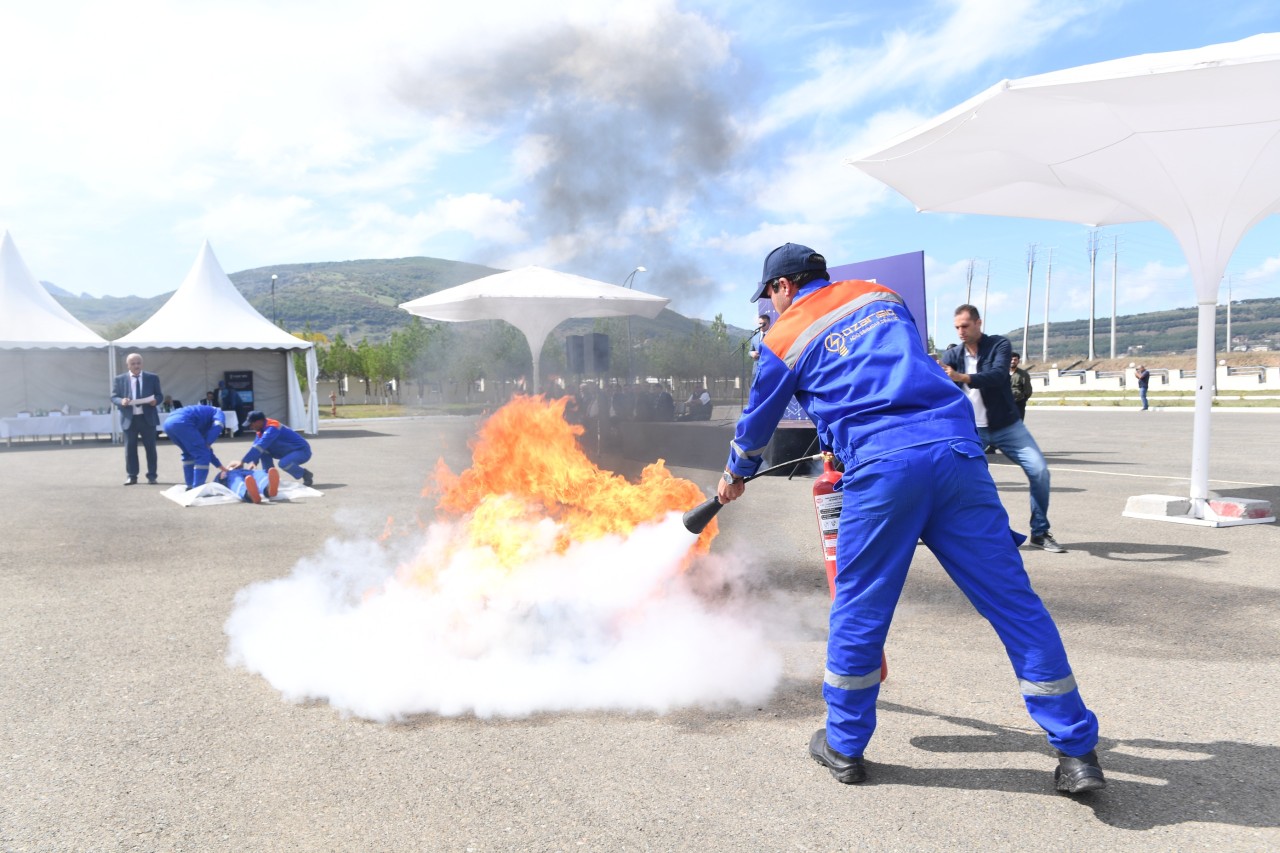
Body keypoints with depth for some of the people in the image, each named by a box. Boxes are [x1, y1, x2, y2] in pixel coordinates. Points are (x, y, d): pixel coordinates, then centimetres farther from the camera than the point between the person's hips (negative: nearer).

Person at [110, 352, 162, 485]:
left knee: (150, 447, 4)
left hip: (148, 417, 0)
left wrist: (155, 400, -15)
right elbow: (113, 397, 4)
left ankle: (152, 475, 10)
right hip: (129, 418, 0)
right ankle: (131, 476, 11)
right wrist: (121, 401, -18)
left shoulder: (152, 378, 7)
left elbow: (160, 395, 7)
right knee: (130, 447, 4)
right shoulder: (119, 379, 6)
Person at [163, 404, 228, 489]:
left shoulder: (205, 426, 39)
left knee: (189, 454, 27)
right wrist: (208, 443, 1)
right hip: (181, 422, -9)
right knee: (202, 455, 1)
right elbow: (217, 426, -4)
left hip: (168, 422, 9)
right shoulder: (219, 413, 21)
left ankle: (190, 487, 28)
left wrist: (221, 466, 45)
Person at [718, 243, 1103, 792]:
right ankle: (1077, 753, 13)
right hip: (957, 449, 4)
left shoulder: (785, 338, 14)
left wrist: (735, 476, 46)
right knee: (1013, 601, 7)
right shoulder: (880, 296, 27)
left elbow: (757, 422, 27)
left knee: (858, 609, 10)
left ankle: (844, 745, 25)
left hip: (881, 468, -4)